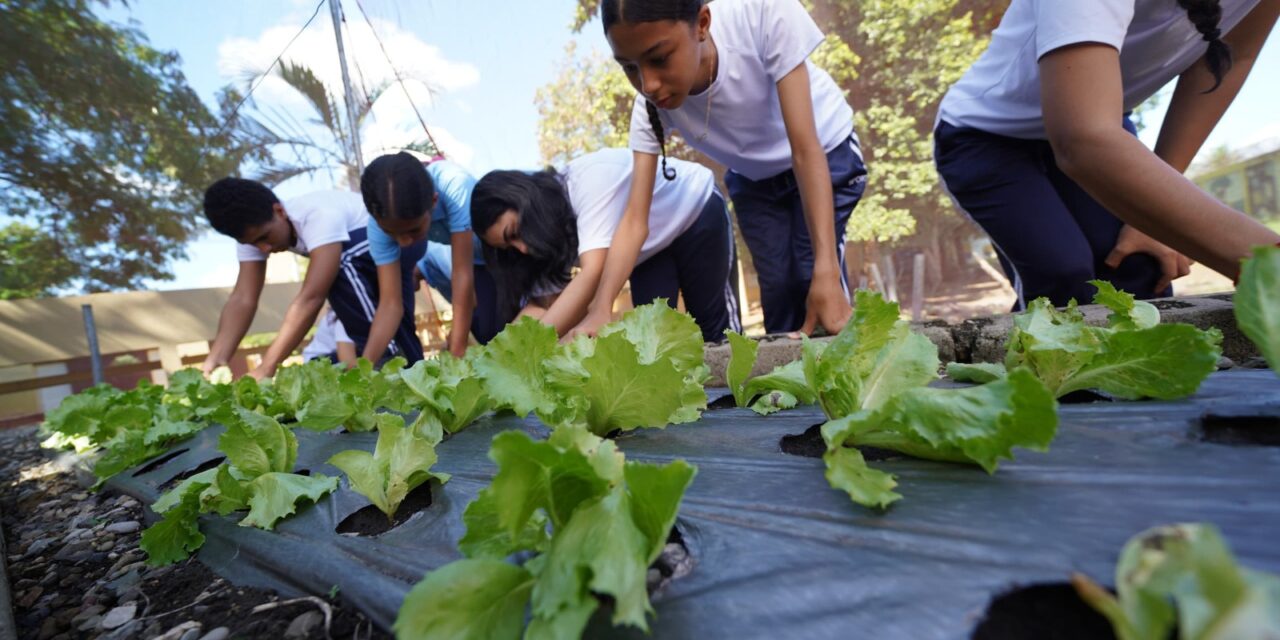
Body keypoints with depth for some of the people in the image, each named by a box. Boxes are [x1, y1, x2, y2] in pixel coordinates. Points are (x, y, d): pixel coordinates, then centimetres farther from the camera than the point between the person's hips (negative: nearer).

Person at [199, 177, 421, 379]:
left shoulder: (321, 216, -35)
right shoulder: (253, 230, -11)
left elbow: (312, 298, -41)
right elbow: (243, 299, -18)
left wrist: (266, 368, -40)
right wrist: (215, 361, -31)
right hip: (361, 266, 8)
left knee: (339, 263, -34)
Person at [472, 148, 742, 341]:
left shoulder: (591, 177, -38)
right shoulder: (554, 230, -16)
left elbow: (594, 272, -47)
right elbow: (542, 302, -18)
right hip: (652, 245, 5)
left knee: (714, 327, 1)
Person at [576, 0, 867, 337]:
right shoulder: (650, 106, -25)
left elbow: (806, 150, -33)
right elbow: (635, 218, -28)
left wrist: (826, 272, -39)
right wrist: (599, 310, -43)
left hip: (826, 153, -2)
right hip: (754, 179, 3)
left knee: (810, 276, -18)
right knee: (778, 286, -8)